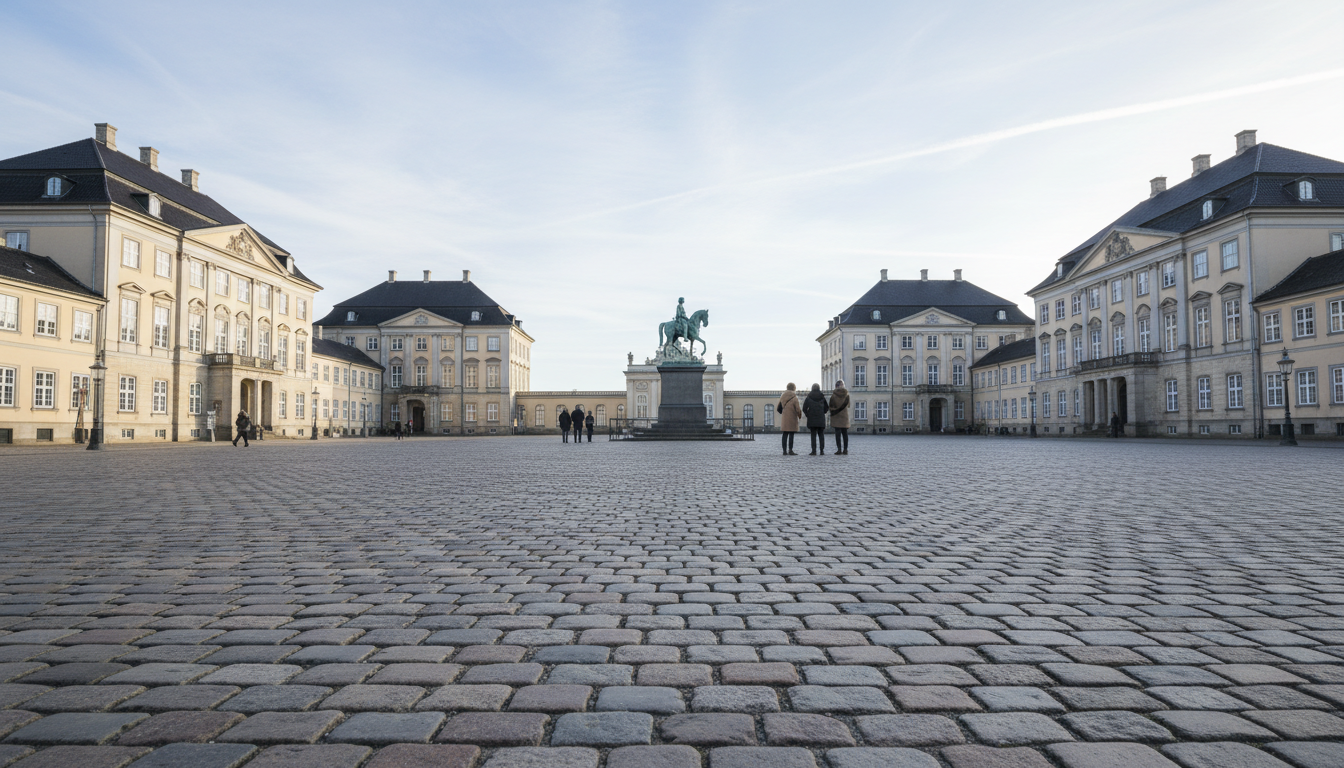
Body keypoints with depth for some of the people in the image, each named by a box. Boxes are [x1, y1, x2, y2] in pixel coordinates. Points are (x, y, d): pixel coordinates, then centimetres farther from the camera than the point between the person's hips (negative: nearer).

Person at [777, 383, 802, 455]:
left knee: (784, 434, 6)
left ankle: (784, 451, 6)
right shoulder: (794, 398, -11)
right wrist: (800, 415, 8)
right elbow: (798, 409, -12)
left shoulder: (782, 397, 7)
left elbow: (778, 408, 11)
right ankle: (790, 450, -7)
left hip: (784, 419, 6)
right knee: (791, 434, -5)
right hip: (792, 419, -6)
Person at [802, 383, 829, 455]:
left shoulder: (808, 397, -1)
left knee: (813, 435, 0)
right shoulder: (822, 397, 3)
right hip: (821, 419, 1)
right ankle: (822, 451, 3)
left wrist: (808, 414, 13)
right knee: (821, 435, 6)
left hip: (812, 419, -1)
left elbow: (804, 409, -3)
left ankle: (814, 451, -6)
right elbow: (826, 408, 7)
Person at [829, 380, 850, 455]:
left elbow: (831, 406, -4)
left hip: (836, 416, -3)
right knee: (845, 433, 6)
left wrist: (832, 414, 8)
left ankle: (839, 449, -9)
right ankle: (845, 449, 4)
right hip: (845, 415, 3)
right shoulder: (847, 394, 2)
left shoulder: (834, 395, -6)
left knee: (838, 433, -4)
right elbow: (848, 405, 10)